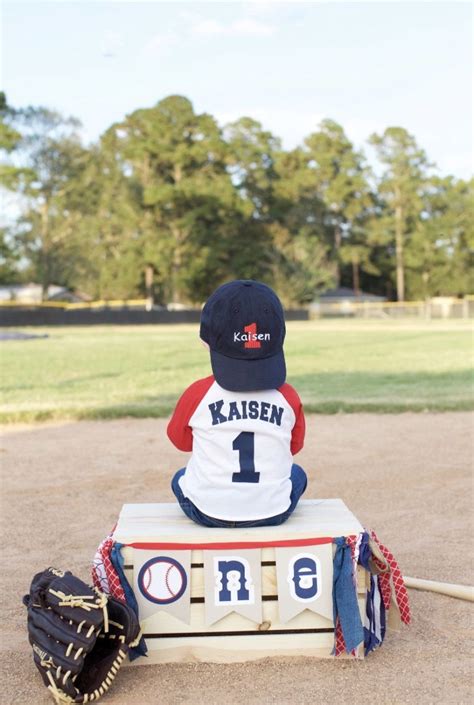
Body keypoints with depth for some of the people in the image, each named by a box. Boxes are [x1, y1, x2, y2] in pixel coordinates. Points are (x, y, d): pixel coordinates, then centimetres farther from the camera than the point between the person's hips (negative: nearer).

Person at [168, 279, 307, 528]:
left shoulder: (198, 394, -12)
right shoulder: (288, 397, -8)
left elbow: (181, 440, 8)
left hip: (208, 512, -1)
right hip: (273, 512, 1)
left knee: (180, 478, 32)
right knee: (296, 474, 33)